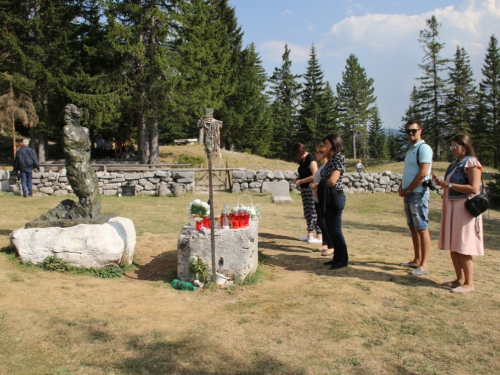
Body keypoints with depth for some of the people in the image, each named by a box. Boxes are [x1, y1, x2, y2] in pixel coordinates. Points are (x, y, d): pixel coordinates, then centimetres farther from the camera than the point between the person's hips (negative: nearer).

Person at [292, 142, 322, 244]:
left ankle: (320, 237, -4)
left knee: (314, 213, -8)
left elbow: (314, 176, -22)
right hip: (305, 189, 9)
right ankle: (310, 235, 22)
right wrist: (297, 179, 6)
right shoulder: (302, 160, 12)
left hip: (311, 189, -9)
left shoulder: (310, 159, -15)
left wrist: (300, 181, -17)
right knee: (307, 213, 13)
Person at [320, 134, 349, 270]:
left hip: (335, 197, -9)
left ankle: (343, 260, 8)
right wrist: (318, 187, -4)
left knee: (335, 229, -3)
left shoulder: (339, 158, -12)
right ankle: (337, 257, 23)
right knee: (330, 229, 14)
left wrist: (318, 186, -7)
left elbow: (332, 180, -22)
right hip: (329, 197, 9)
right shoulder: (332, 158, 15)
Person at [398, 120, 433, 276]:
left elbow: (422, 173, -18)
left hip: (418, 194, -9)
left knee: (422, 228, -6)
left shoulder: (423, 148, -10)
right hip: (408, 194, 9)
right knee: (413, 228, 13)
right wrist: (401, 187, 7)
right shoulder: (411, 149, 18)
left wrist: (407, 190, -13)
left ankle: (424, 265, -3)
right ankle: (417, 260, 21)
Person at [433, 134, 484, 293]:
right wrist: (442, 183, 6)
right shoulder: (454, 165, 17)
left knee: (463, 249, -6)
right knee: (453, 247, 10)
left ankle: (469, 284, 1)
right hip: (452, 208, 9)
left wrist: (449, 185, -17)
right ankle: (460, 280, 18)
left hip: (464, 208, -9)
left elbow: (474, 188, -18)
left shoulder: (471, 163, -9)